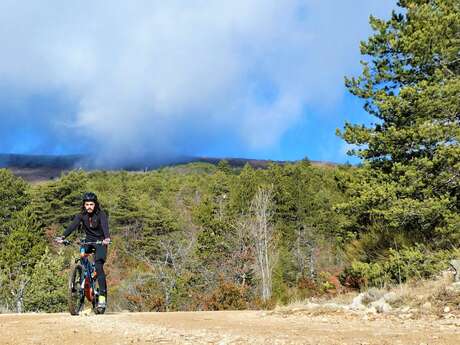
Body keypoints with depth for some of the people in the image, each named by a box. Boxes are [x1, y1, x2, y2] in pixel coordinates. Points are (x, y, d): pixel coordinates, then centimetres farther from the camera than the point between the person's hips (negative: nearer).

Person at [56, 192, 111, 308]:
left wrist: (107, 238, -53)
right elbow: (73, 225, -21)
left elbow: (105, 226, -33)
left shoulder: (101, 214, -15)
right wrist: (63, 236, -38)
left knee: (98, 265, -20)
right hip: (88, 241, 4)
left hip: (100, 242, -4)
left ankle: (102, 296, -17)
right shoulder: (81, 215, -6)